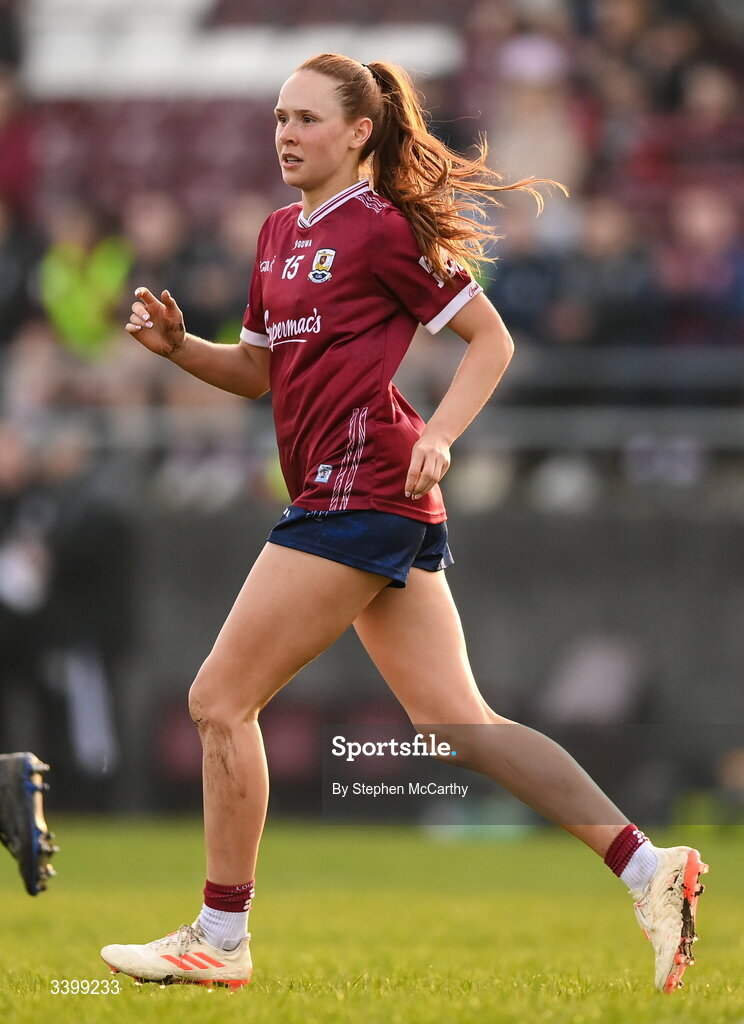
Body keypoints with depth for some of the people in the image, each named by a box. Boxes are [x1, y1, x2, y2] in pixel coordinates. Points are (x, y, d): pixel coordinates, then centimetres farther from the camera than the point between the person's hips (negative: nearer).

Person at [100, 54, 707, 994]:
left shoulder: (381, 228, -6)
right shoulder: (279, 234, 20)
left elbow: (490, 338, -3)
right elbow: (260, 370, 26)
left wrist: (439, 435, -16)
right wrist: (179, 346, 9)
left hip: (362, 485, -9)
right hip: (360, 504, 9)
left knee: (221, 700, -4)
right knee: (455, 724, 4)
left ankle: (220, 940, 4)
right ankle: (646, 869, 1)